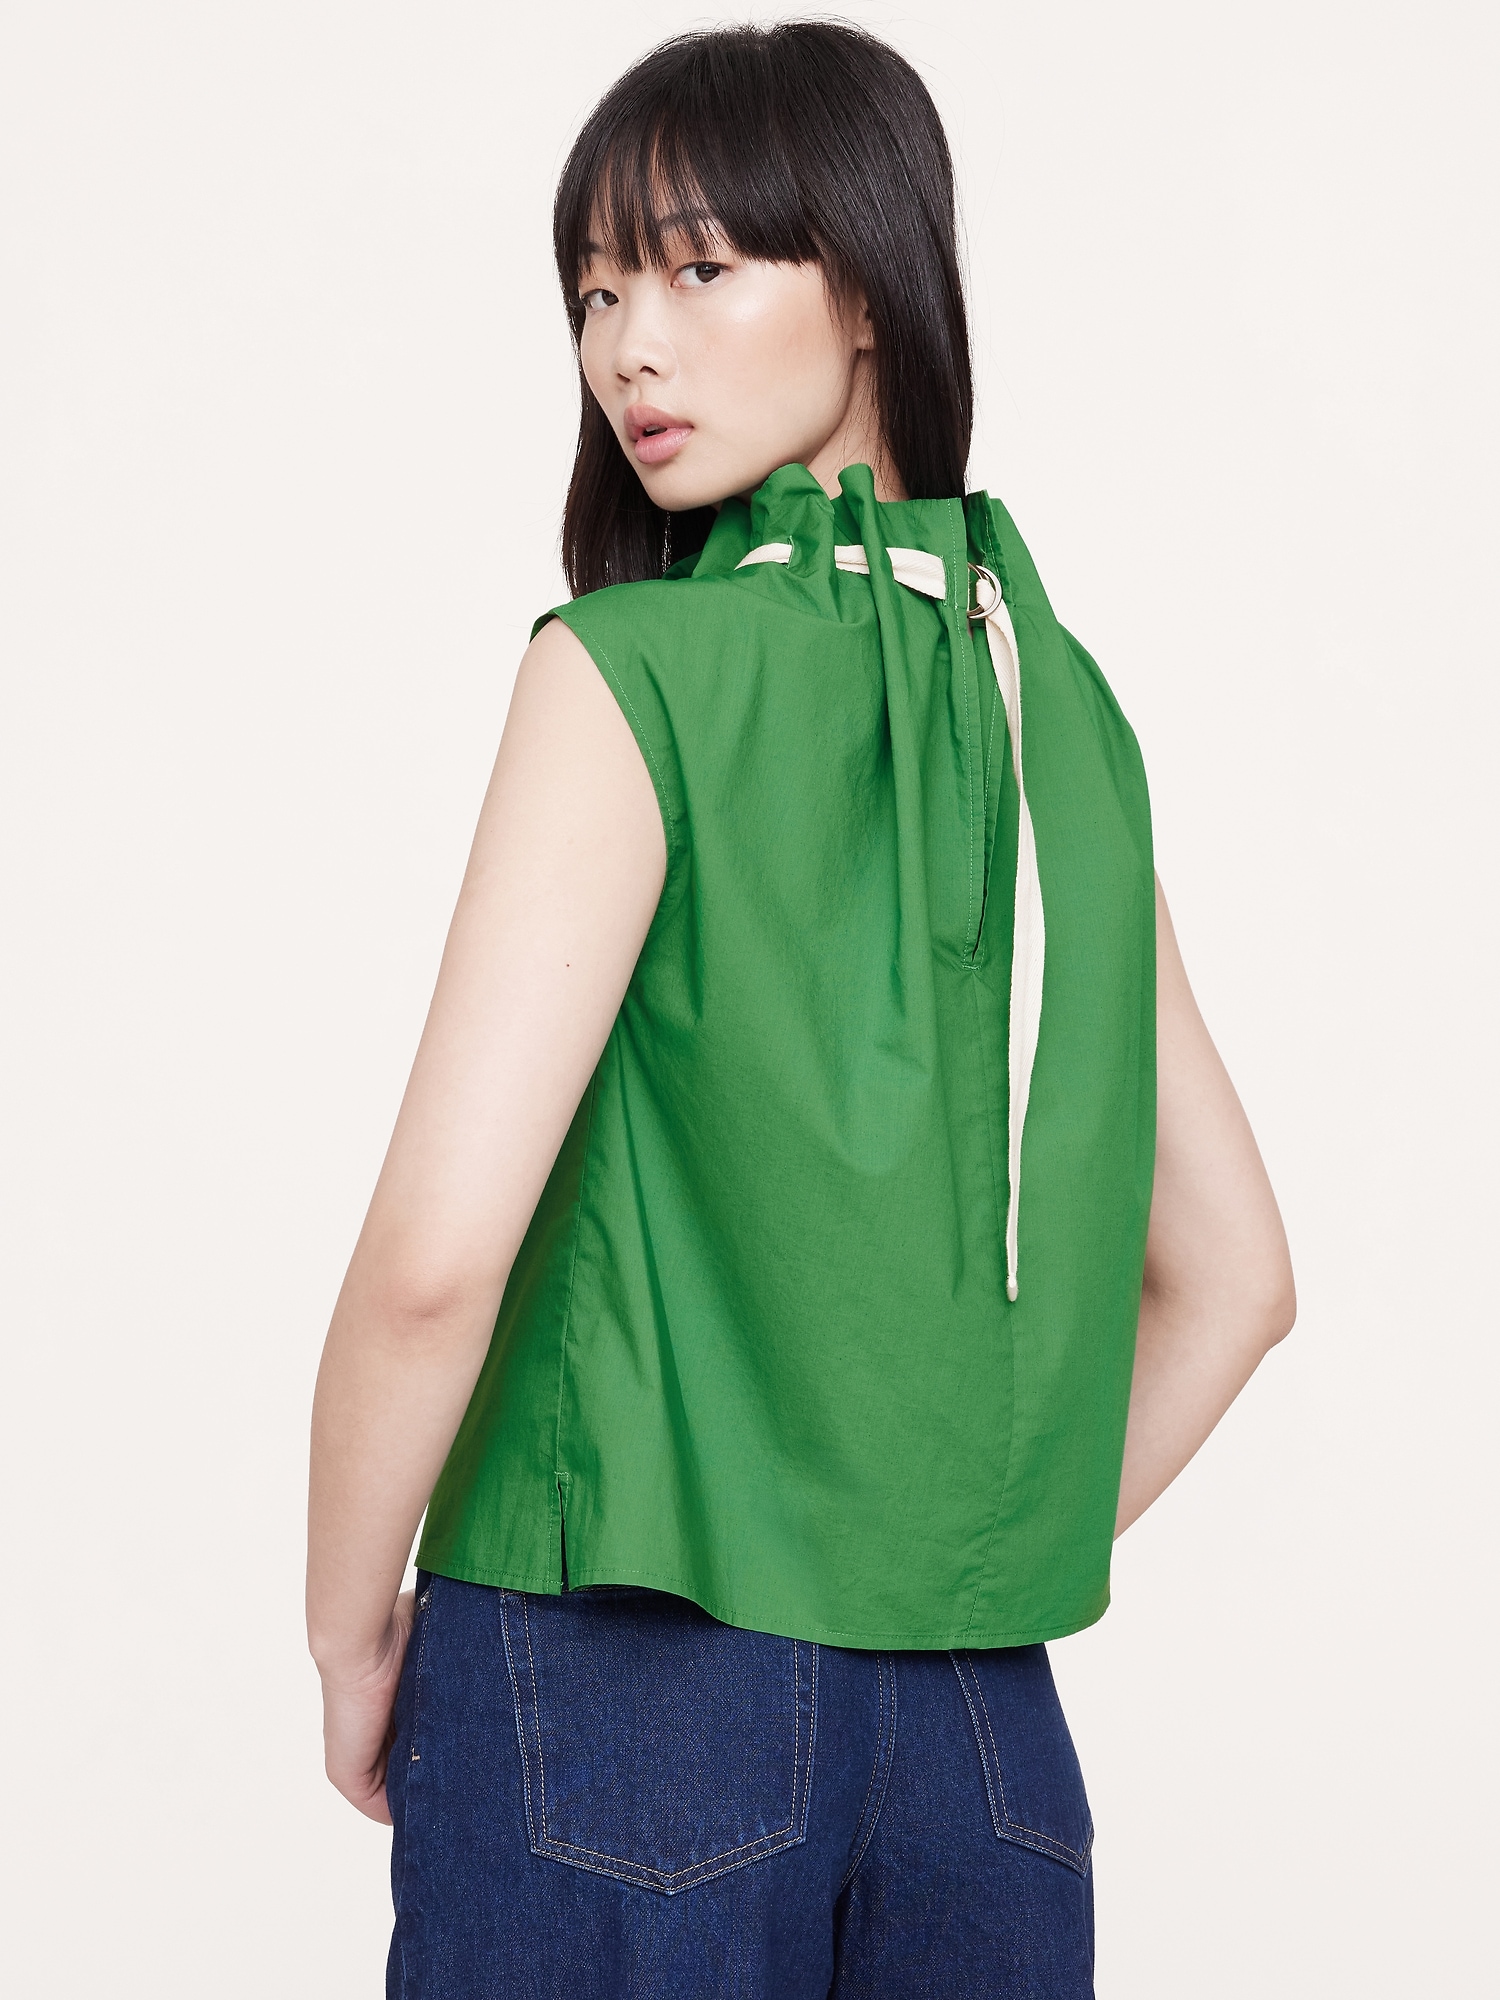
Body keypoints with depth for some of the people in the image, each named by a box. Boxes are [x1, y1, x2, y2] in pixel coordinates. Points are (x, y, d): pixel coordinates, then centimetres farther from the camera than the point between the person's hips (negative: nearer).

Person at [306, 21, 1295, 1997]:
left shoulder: (638, 672, -11)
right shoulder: (1054, 701, 7)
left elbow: (438, 1247, -19)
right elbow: (1229, 1274, 13)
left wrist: (354, 1630, -4)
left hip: (625, 1676, -5)